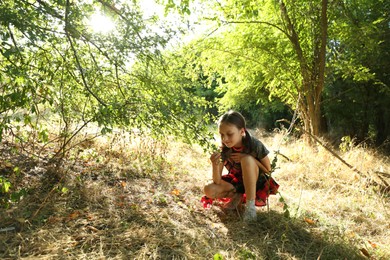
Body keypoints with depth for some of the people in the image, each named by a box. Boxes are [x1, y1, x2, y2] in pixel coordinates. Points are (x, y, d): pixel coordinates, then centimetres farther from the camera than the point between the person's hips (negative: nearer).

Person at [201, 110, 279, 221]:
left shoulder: (255, 145, -24)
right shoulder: (224, 150, -17)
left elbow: (268, 170, -13)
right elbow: (217, 181, -18)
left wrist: (251, 159, -28)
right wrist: (215, 165, -39)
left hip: (257, 183, -2)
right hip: (236, 182, 3)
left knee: (247, 160, -34)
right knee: (209, 190, -23)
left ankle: (250, 204, -25)